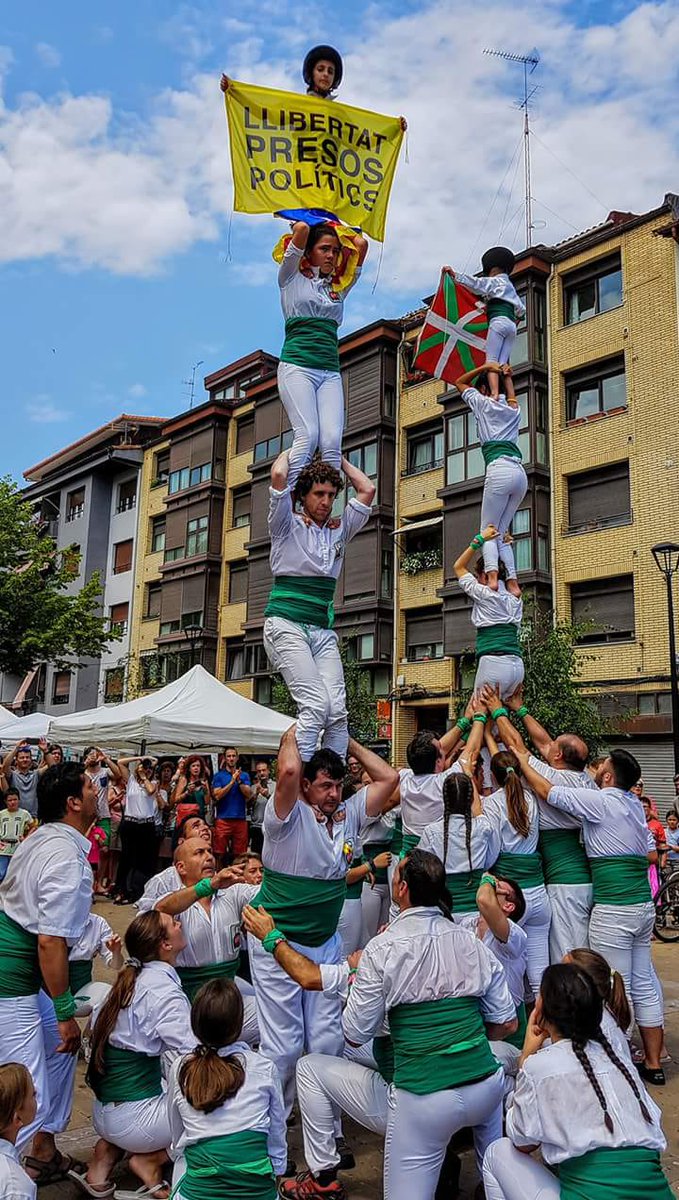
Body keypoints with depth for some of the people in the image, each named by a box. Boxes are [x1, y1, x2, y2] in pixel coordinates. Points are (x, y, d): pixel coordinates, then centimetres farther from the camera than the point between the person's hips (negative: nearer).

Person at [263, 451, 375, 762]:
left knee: (337, 710, -10)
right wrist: (292, 450, 10)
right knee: (315, 705, -21)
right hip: (286, 624, -5)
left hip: (323, 631, 5)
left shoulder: (340, 530, 18)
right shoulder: (288, 525, 4)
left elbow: (367, 489, 14)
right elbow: (278, 475, -10)